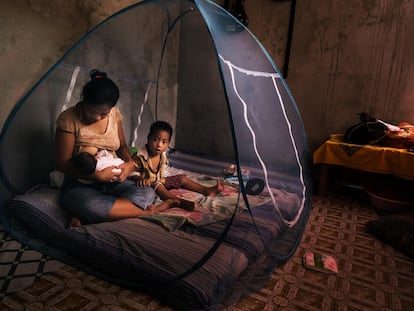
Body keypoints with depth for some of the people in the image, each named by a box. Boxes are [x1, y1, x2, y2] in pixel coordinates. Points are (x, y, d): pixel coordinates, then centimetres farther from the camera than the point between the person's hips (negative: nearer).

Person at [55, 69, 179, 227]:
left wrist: (129, 163, -10)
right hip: (80, 185, -4)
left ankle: (85, 218, -23)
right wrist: (97, 176, -24)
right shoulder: (68, 119, -14)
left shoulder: (114, 114, 1)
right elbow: (62, 163, -13)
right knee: (90, 206, -39)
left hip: (113, 182, 4)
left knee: (147, 193, -24)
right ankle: (148, 211, -20)